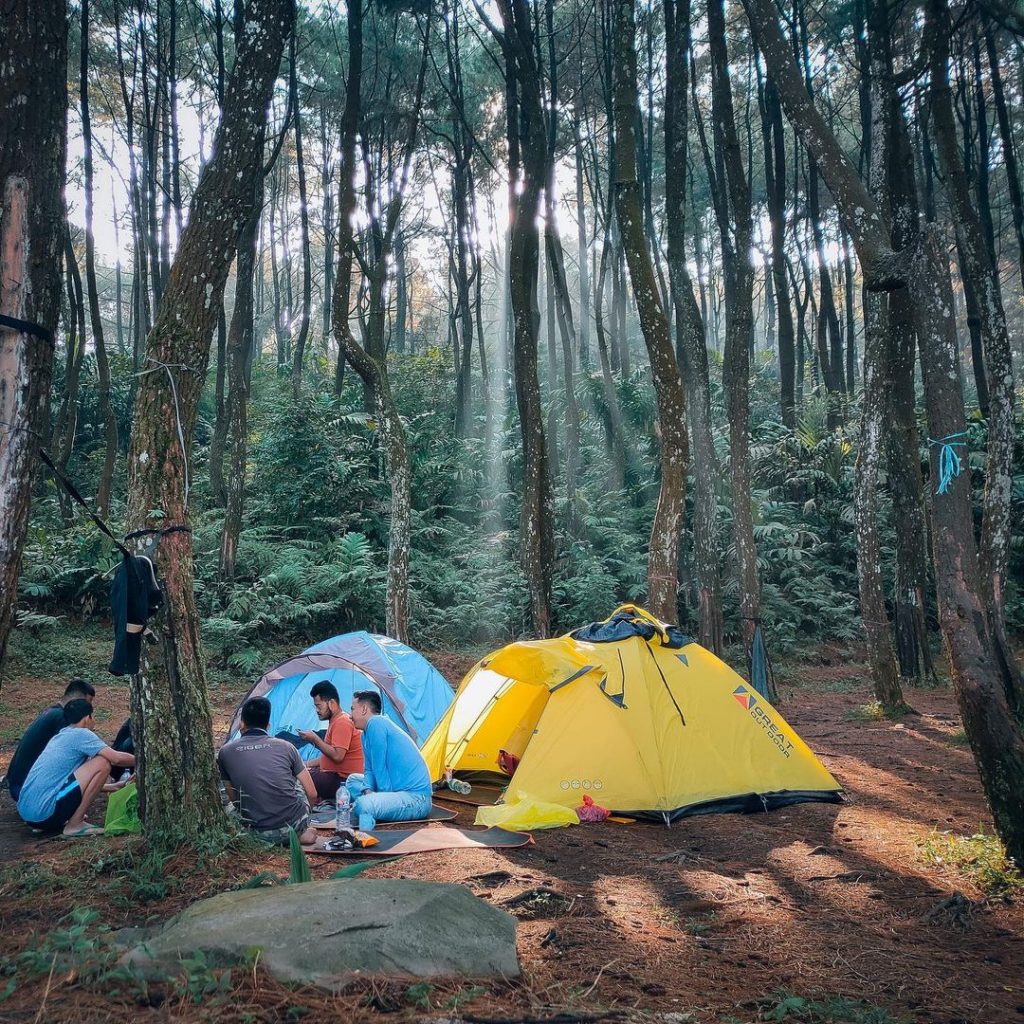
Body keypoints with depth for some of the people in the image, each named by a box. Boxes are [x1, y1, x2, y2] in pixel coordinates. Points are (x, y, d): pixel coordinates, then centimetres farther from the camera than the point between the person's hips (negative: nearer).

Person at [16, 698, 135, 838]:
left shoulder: (59, 737, 22)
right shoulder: (81, 734, -4)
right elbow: (117, 758, -11)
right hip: (44, 812, -9)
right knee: (102, 763, -8)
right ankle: (75, 824, -5)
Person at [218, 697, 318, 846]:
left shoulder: (225, 752, 3)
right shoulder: (285, 747, 2)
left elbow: (234, 799, 14)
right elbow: (312, 794, 8)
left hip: (261, 834, -1)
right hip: (295, 825, 1)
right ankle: (302, 832, 22)